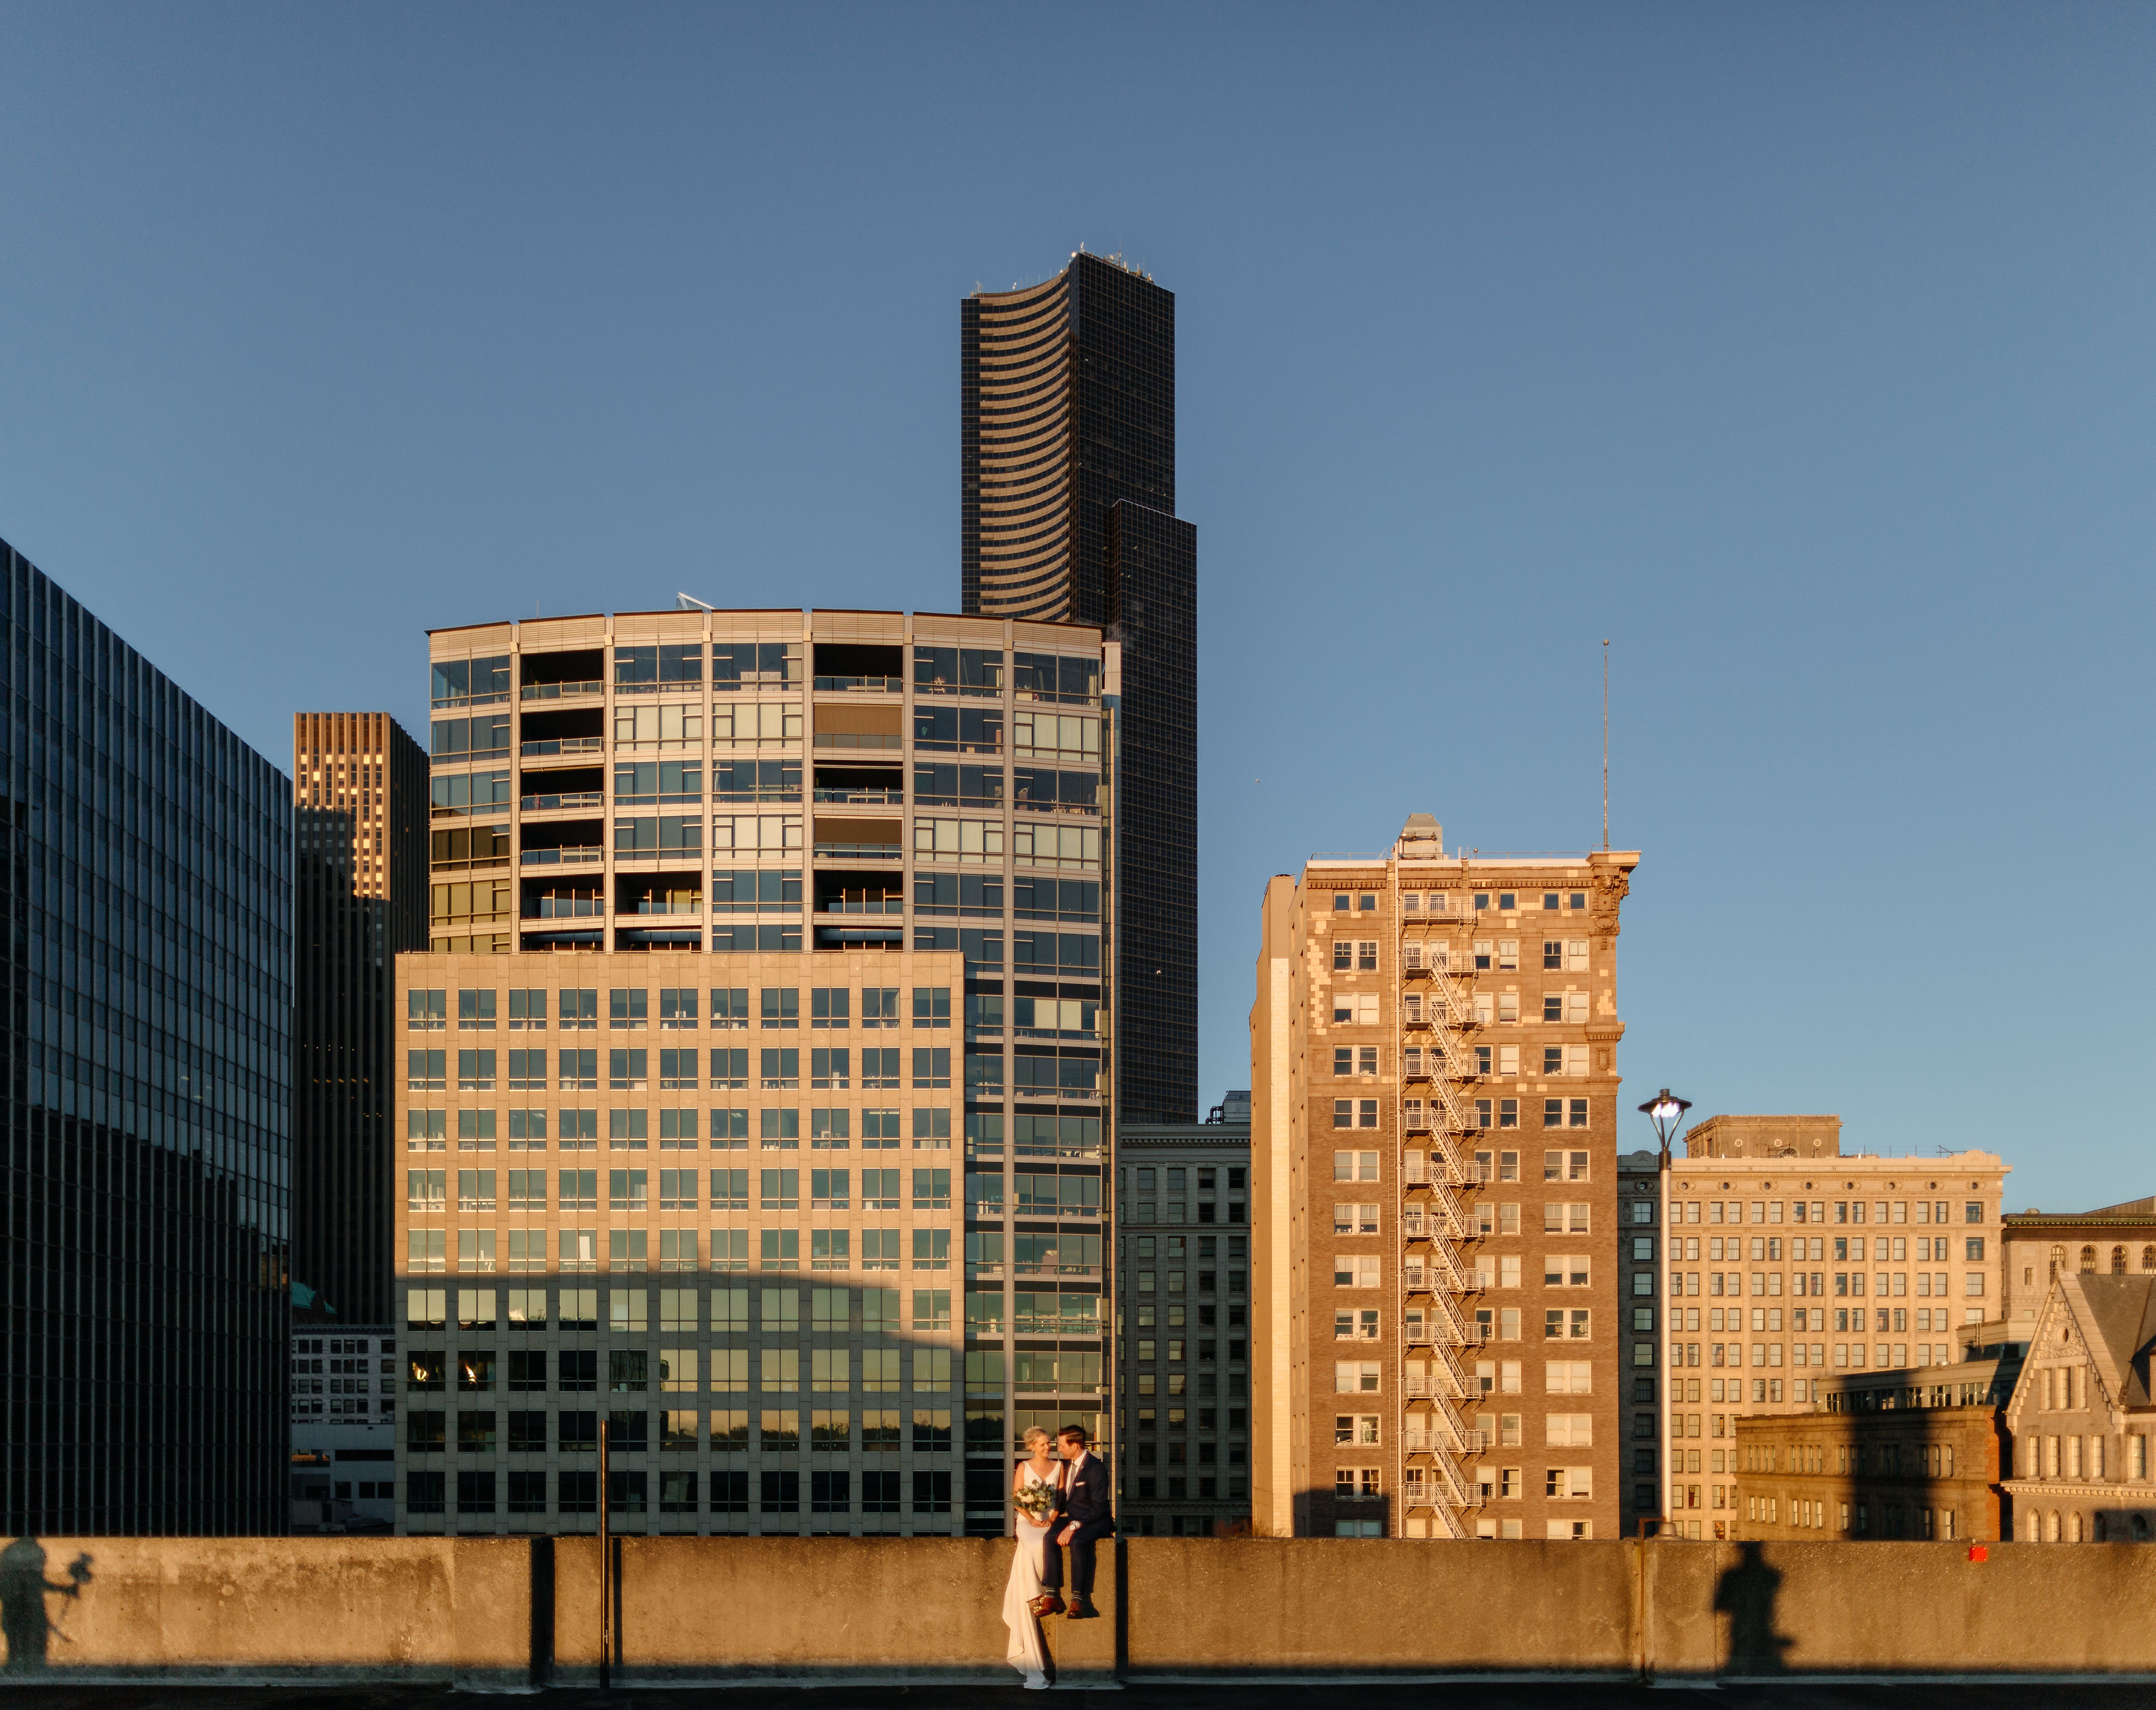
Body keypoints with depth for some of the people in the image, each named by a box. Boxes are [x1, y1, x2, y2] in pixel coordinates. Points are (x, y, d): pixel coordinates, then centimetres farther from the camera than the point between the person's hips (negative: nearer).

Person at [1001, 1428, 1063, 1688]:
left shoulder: (1058, 1467, 13)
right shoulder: (1024, 1468, 9)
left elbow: (1062, 1496, 10)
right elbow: (1016, 1498, 4)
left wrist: (1053, 1518, -7)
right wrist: (1031, 1519, -10)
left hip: (1050, 1522, 1)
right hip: (1028, 1521, -1)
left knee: (1042, 1543, -32)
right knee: (1034, 1545, -32)